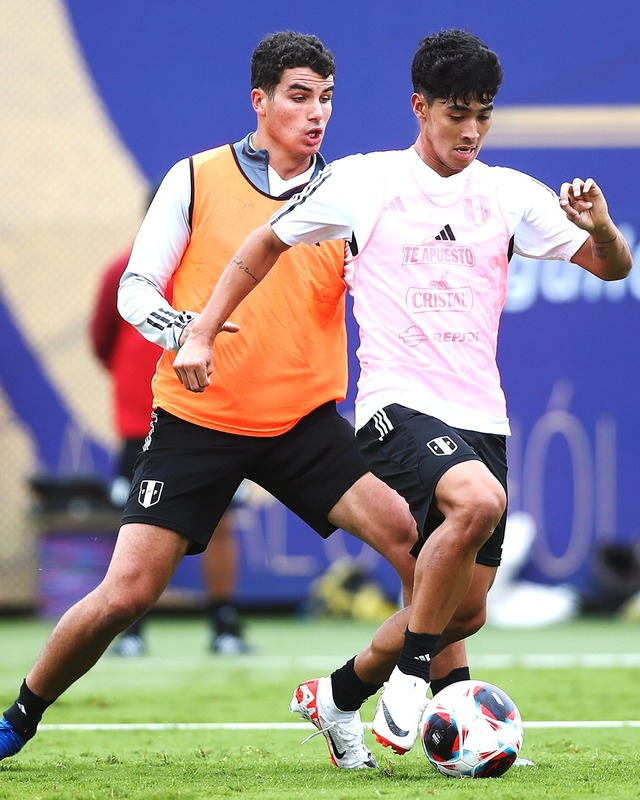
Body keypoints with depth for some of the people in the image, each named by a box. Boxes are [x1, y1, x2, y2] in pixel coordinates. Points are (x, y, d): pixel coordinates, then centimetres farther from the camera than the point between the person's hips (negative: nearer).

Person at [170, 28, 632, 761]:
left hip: (481, 419, 5)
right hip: (397, 406, -5)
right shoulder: (361, 181, 1)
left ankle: (338, 694, 30)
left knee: (464, 610, 5)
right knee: (480, 500, -35)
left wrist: (599, 227, -14)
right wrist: (202, 333, 8)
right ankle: (409, 673, -18)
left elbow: (612, 267, 8)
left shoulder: (511, 195, 8)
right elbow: (267, 245, 13)